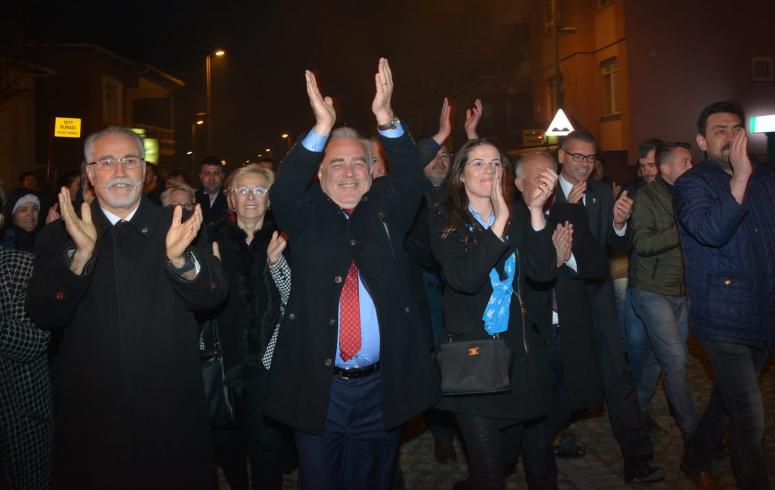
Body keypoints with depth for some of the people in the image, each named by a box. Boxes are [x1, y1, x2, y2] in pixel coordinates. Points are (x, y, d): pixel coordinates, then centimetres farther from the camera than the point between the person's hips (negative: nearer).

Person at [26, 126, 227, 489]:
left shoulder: (178, 227, -2)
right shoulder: (58, 236, -1)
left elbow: (213, 297, -9)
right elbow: (44, 316, -10)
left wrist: (180, 258, -28)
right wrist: (81, 254, -26)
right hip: (90, 408, 0)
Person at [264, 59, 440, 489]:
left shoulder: (385, 211, 5)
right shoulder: (305, 216, 1)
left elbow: (410, 179, -11)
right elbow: (283, 189, -17)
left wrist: (386, 119, -26)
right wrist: (322, 128, -29)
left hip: (381, 386, 1)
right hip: (317, 386, -1)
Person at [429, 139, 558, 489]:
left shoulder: (518, 216, 3)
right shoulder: (444, 220, -6)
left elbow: (543, 272, -11)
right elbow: (463, 279, -22)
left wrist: (535, 210, -20)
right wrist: (499, 221, -22)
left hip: (521, 351, 3)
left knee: (536, 451, 18)